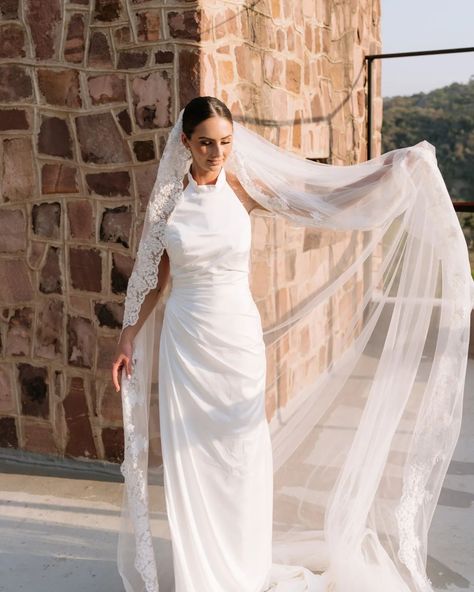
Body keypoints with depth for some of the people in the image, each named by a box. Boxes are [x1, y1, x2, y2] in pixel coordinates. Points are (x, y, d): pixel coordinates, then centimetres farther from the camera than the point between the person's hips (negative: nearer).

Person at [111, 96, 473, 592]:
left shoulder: (243, 188, -3)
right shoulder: (168, 195, -1)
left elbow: (321, 204, -8)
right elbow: (155, 275, 5)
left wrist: (394, 169, -17)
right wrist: (129, 335, 5)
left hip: (237, 335, 0)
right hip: (182, 337, 1)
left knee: (240, 450, 8)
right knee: (187, 454, 7)